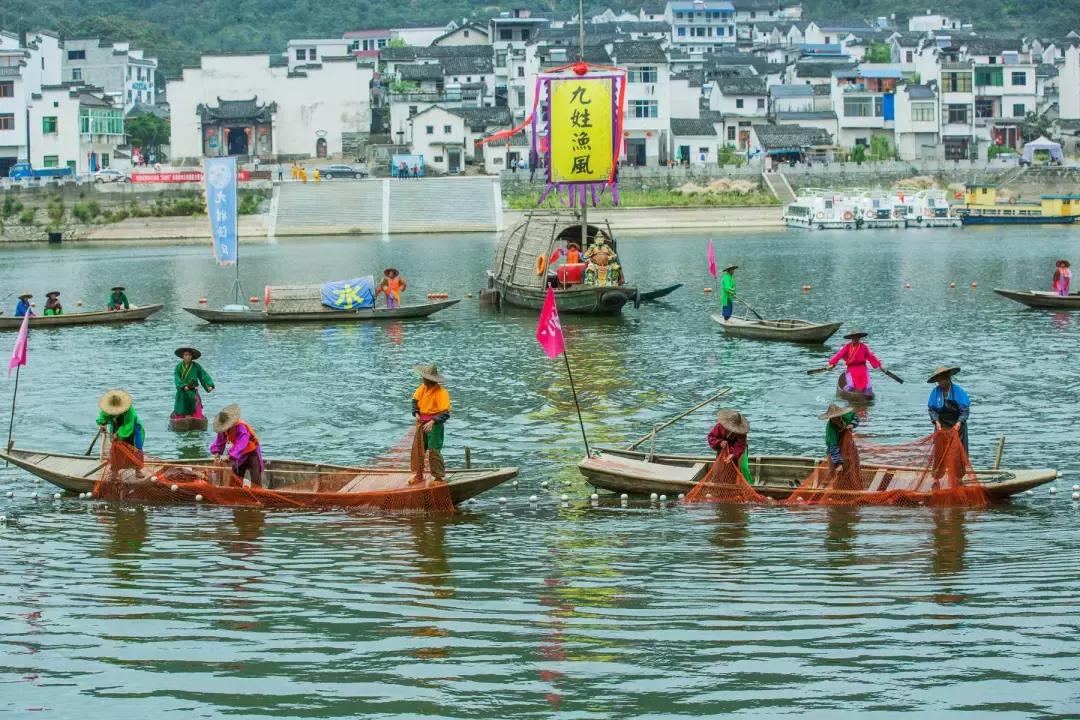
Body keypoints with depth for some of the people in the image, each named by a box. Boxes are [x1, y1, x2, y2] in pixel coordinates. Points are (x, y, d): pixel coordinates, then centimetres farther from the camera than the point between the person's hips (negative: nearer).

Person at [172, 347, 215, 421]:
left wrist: (209, 385, -19)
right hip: (182, 393, 0)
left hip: (193, 394, 0)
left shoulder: (196, 366, 1)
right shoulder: (179, 366, -2)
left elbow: (204, 376, -3)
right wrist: (183, 386, -30)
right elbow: (176, 379, -13)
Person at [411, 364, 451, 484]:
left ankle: (439, 477, 0)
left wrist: (432, 422, -32)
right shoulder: (423, 388, 1)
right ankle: (418, 474, 24)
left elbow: (445, 414, -22)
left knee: (434, 450, -10)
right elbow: (415, 400, 19)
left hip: (435, 424, -7)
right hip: (422, 422, 7)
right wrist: (416, 413, 3)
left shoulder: (441, 393, -20)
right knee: (418, 448, 11)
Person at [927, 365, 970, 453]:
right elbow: (932, 409, 2)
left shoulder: (958, 391, -11)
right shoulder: (935, 392, -4)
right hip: (941, 426, 2)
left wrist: (959, 422, -21)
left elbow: (965, 410, -9)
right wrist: (936, 421, -13)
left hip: (957, 426, -2)